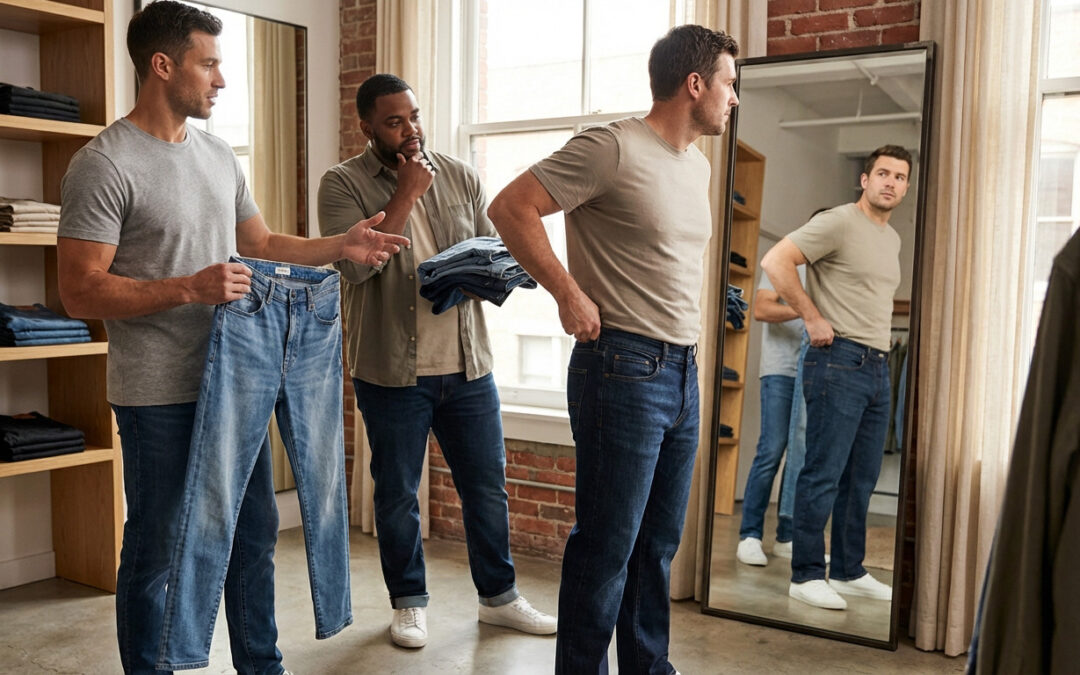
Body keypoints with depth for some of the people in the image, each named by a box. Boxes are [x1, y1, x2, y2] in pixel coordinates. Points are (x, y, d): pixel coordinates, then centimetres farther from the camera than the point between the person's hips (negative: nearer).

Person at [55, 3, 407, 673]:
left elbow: (261, 243, 20)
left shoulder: (219, 154, 11)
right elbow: (81, 291, -15)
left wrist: (342, 246, 9)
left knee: (255, 530, 15)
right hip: (160, 392, -7)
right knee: (155, 550, 6)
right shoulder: (105, 163, -12)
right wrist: (189, 289, -24)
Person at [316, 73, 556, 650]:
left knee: (487, 484, 12)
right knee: (397, 494, 10)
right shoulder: (343, 184, -4)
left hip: (467, 364, 3)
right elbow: (356, 263, -18)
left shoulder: (459, 176, 7)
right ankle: (409, 602, 30)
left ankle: (498, 596, 30)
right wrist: (406, 194, -15)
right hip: (391, 369, -3)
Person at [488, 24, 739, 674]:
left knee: (659, 546, 16)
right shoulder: (613, 147, -11)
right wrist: (570, 295, -15)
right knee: (608, 547, 0)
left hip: (682, 372, 8)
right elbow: (511, 207, -15)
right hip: (624, 369, -8)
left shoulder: (698, 165, 16)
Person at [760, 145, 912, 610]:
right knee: (824, 474, -5)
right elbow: (775, 261, -18)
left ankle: (848, 572, 22)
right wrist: (813, 318, -16)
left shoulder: (893, 238, 19)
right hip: (838, 361, -8)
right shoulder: (838, 223, -8)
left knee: (862, 478, 12)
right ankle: (806, 576, 4)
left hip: (877, 367, 9)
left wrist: (879, 350, 17)